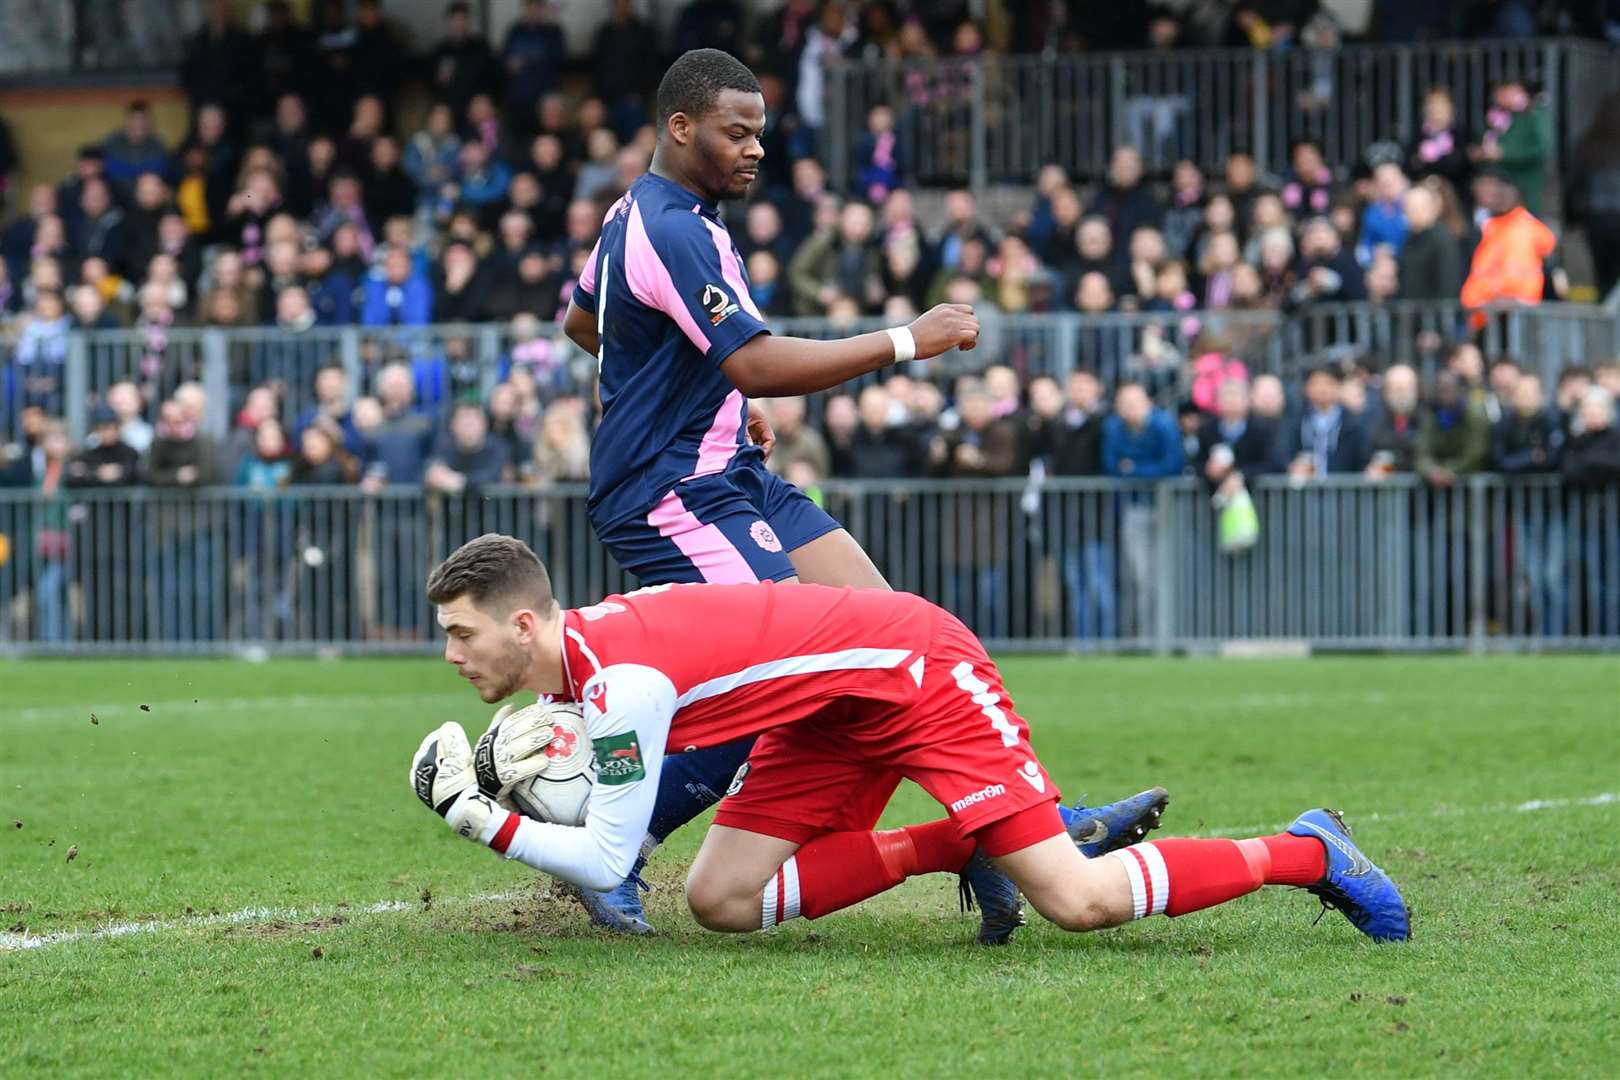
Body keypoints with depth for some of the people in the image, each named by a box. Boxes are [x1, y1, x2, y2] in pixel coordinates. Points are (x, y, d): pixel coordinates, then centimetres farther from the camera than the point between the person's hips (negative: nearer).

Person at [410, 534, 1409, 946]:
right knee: (723, 901, -1)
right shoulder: (574, 645, 1)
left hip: (922, 669, -10)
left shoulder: (621, 679, -28)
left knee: (1083, 901, -16)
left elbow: (605, 861, -25)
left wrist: (479, 818, -19)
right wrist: (543, 754, 1)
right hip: (832, 715, 10)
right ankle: (954, 847, 11)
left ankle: (1307, 853, 4)